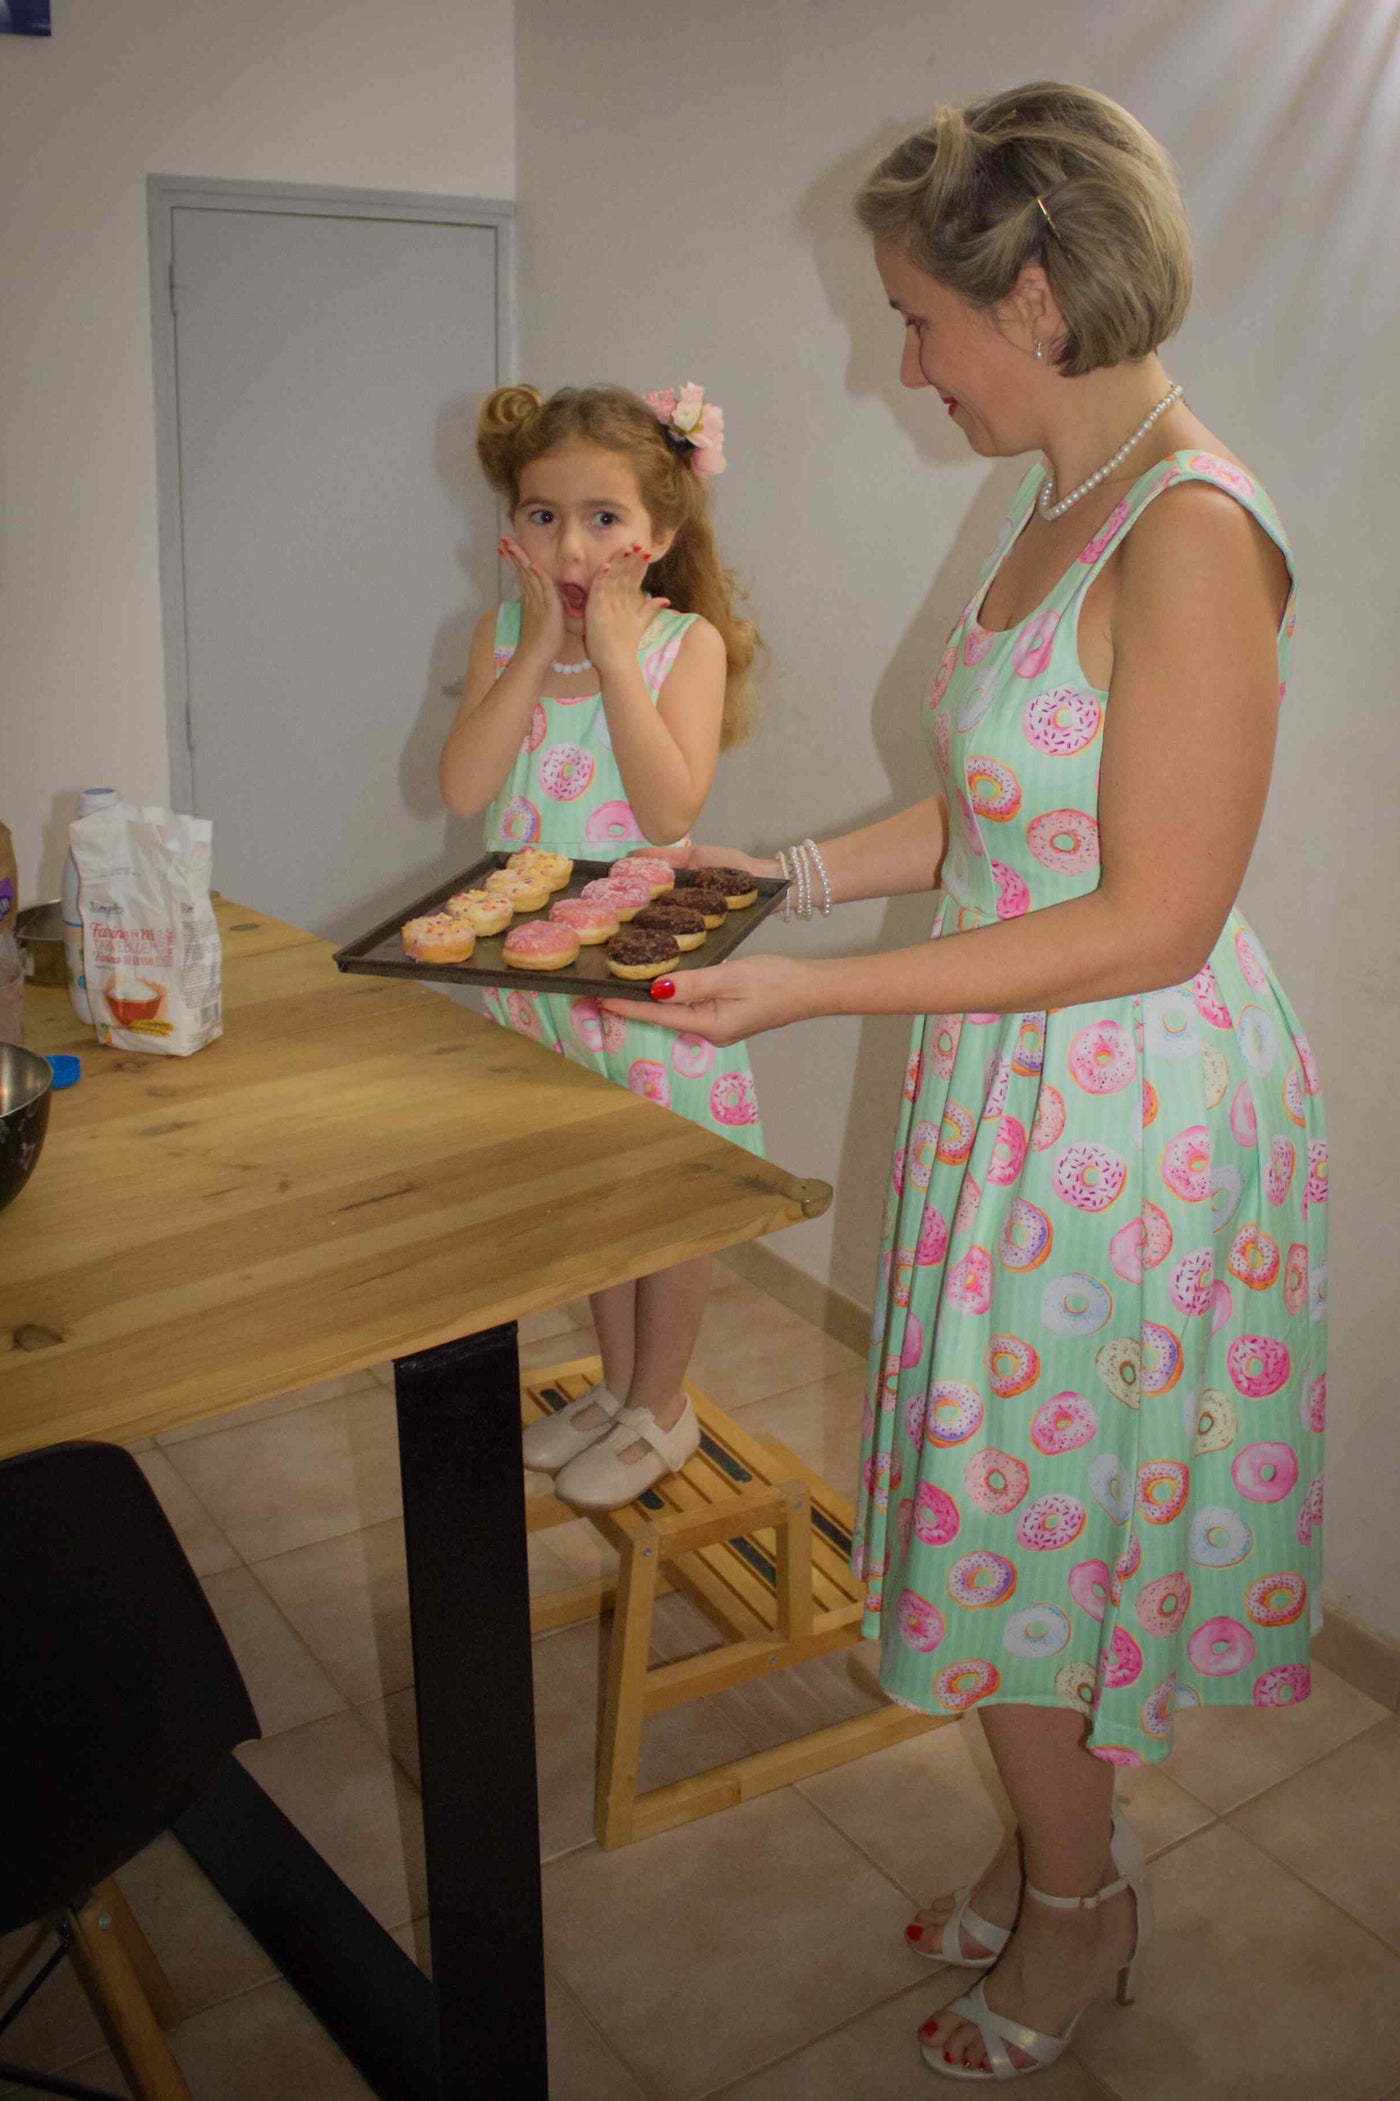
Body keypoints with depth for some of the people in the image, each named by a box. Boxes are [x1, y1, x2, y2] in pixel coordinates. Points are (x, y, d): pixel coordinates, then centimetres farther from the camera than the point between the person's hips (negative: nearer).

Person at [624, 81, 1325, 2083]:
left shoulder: (1193, 534, -22)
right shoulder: (1061, 505, 6)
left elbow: (1152, 920, -24)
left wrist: (815, 988, -24)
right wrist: (786, 871, 7)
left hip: (1130, 1109, -8)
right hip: (1019, 1084, 8)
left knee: (1026, 1525, 9)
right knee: (1026, 1503, 20)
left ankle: (1077, 1900, 35)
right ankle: (1061, 1848, 43)